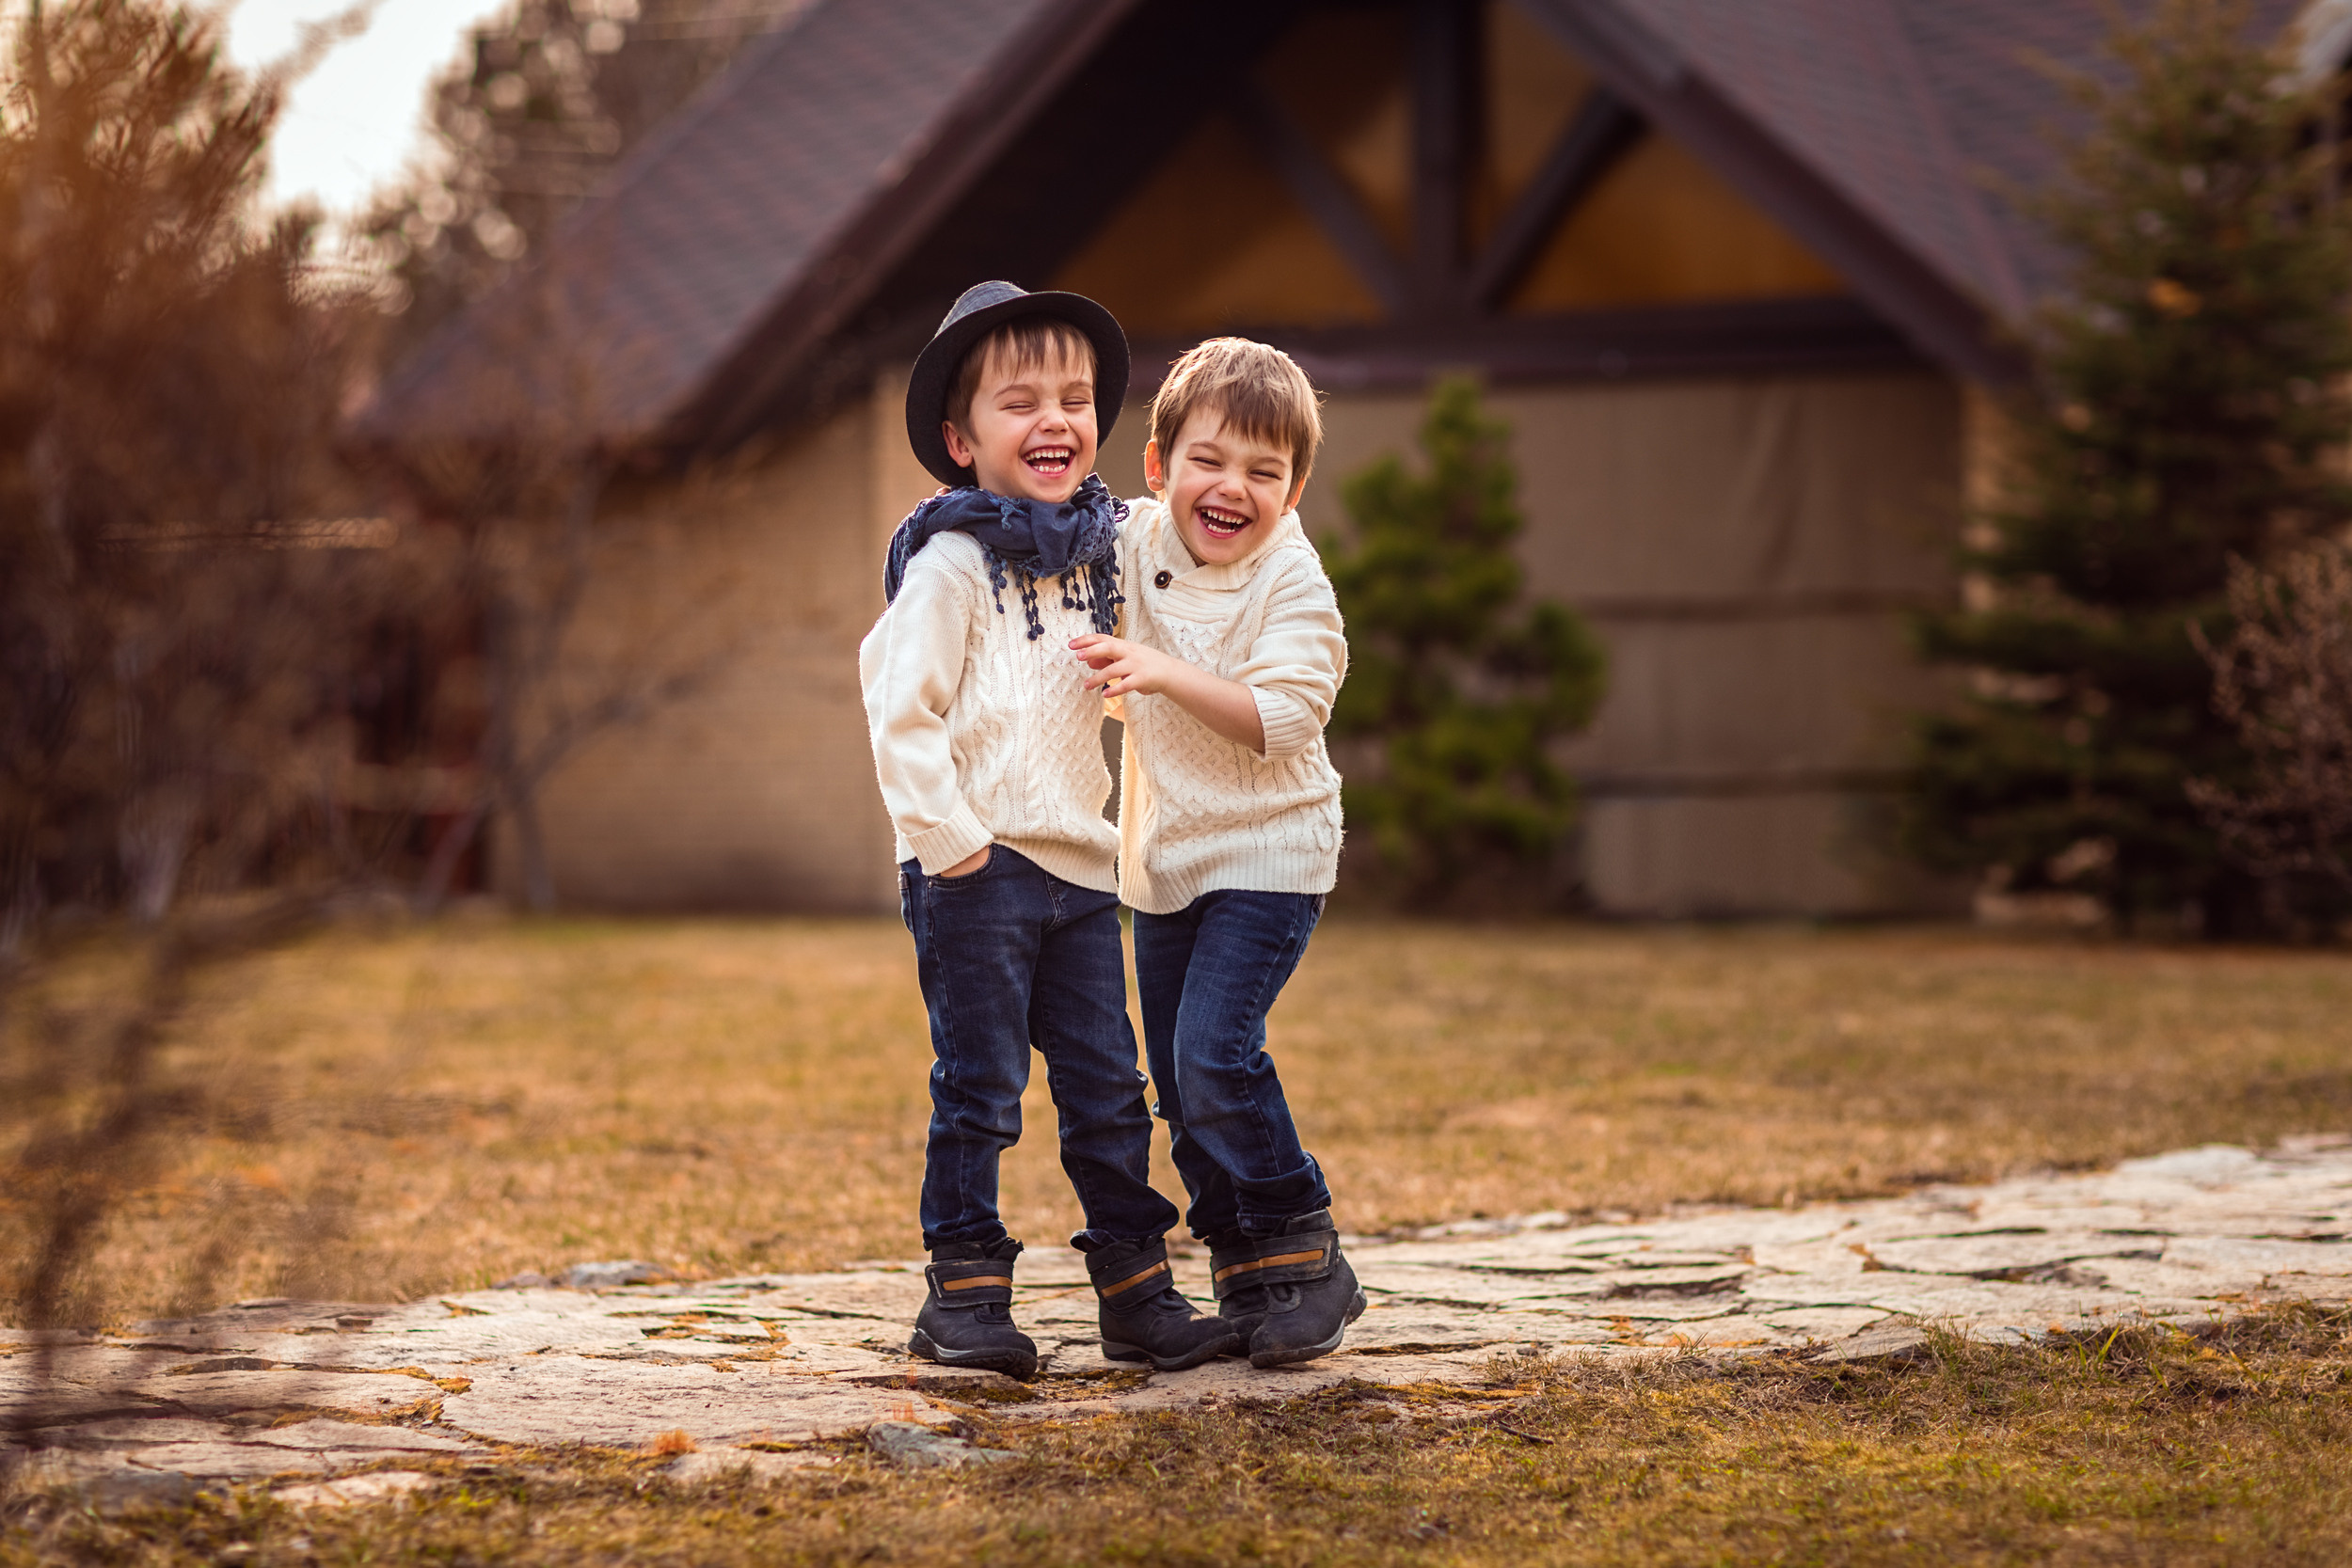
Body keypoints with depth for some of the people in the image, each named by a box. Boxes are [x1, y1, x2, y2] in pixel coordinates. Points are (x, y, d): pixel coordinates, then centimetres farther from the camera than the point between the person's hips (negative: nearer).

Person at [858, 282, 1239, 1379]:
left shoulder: (1097, 556, 14)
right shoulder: (952, 563, -9)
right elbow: (900, 712, -13)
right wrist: (948, 837, -16)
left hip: (1077, 869, 7)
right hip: (973, 873, -7)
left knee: (1108, 1088, 7)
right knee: (979, 1091, -2)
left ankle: (1137, 1291, 14)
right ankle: (963, 1291, 7)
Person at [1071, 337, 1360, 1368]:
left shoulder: (1293, 585, -16)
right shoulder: (1133, 544, 1)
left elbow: (1278, 716, -26)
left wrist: (1163, 674, -33)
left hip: (1266, 852, -7)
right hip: (1163, 856, 7)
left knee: (1216, 1051, -18)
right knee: (1175, 1072, 8)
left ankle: (1305, 1261, -6)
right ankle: (1240, 1268, 20)